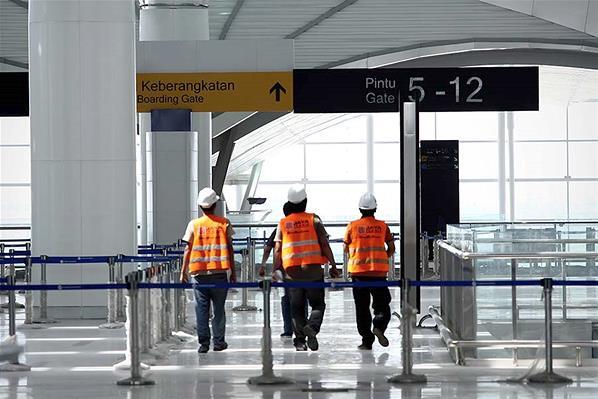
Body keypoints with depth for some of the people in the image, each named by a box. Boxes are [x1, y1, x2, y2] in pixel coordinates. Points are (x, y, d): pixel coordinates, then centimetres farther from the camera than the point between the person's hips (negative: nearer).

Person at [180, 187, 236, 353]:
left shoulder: (194, 224, 1)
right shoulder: (224, 223, 0)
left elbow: (188, 249, 0)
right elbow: (229, 249, 1)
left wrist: (183, 271, 6)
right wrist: (233, 271, 7)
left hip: (199, 273, 0)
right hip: (219, 272, 0)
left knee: (201, 309, 4)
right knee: (219, 308, 8)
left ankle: (203, 343, 0)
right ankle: (219, 341, 8)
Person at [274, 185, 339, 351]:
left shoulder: (282, 223, 6)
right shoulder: (314, 220, 0)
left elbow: (277, 250, 3)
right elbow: (324, 244, -3)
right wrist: (333, 265, 2)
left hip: (292, 271, 2)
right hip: (313, 270, -2)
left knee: (297, 308, 10)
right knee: (318, 304, 6)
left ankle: (300, 340, 6)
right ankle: (312, 327, -21)